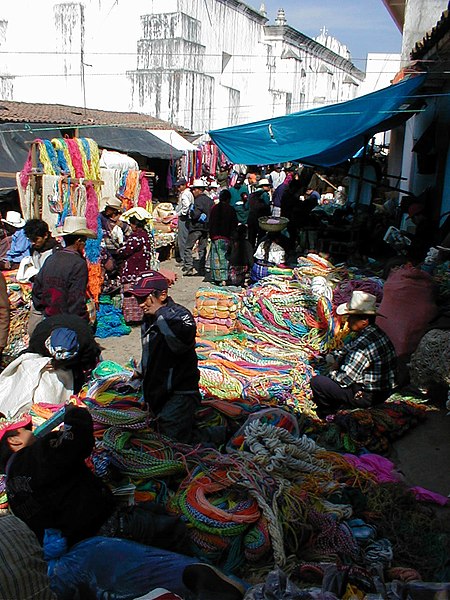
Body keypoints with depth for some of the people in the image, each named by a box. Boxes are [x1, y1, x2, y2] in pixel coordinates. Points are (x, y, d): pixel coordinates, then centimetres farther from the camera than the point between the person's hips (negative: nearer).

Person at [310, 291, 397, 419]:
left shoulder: (363, 345, -30)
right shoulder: (376, 332, 1)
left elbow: (344, 379, -25)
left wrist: (333, 373, -5)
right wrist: (338, 358, 3)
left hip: (368, 397, -10)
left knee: (317, 382, -9)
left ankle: (328, 415, 14)